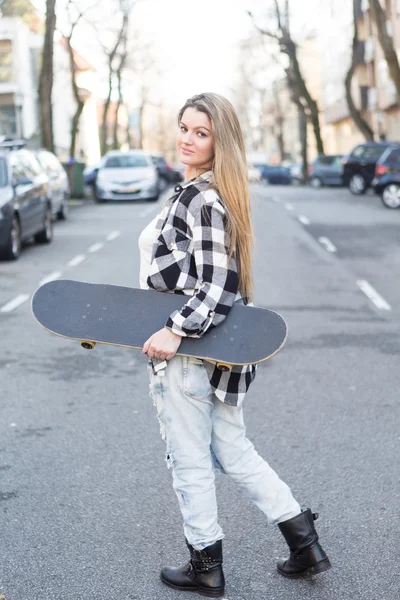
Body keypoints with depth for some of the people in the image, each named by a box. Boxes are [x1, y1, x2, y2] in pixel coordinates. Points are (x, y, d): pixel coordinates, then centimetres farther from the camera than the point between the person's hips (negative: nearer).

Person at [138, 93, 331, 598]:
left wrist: (174, 332, -25)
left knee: (189, 461, 7)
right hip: (216, 347, 10)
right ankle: (304, 541, 24)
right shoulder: (193, 191, 11)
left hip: (188, 350, -10)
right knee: (232, 449, 19)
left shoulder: (203, 200, -19)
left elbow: (217, 286, -24)